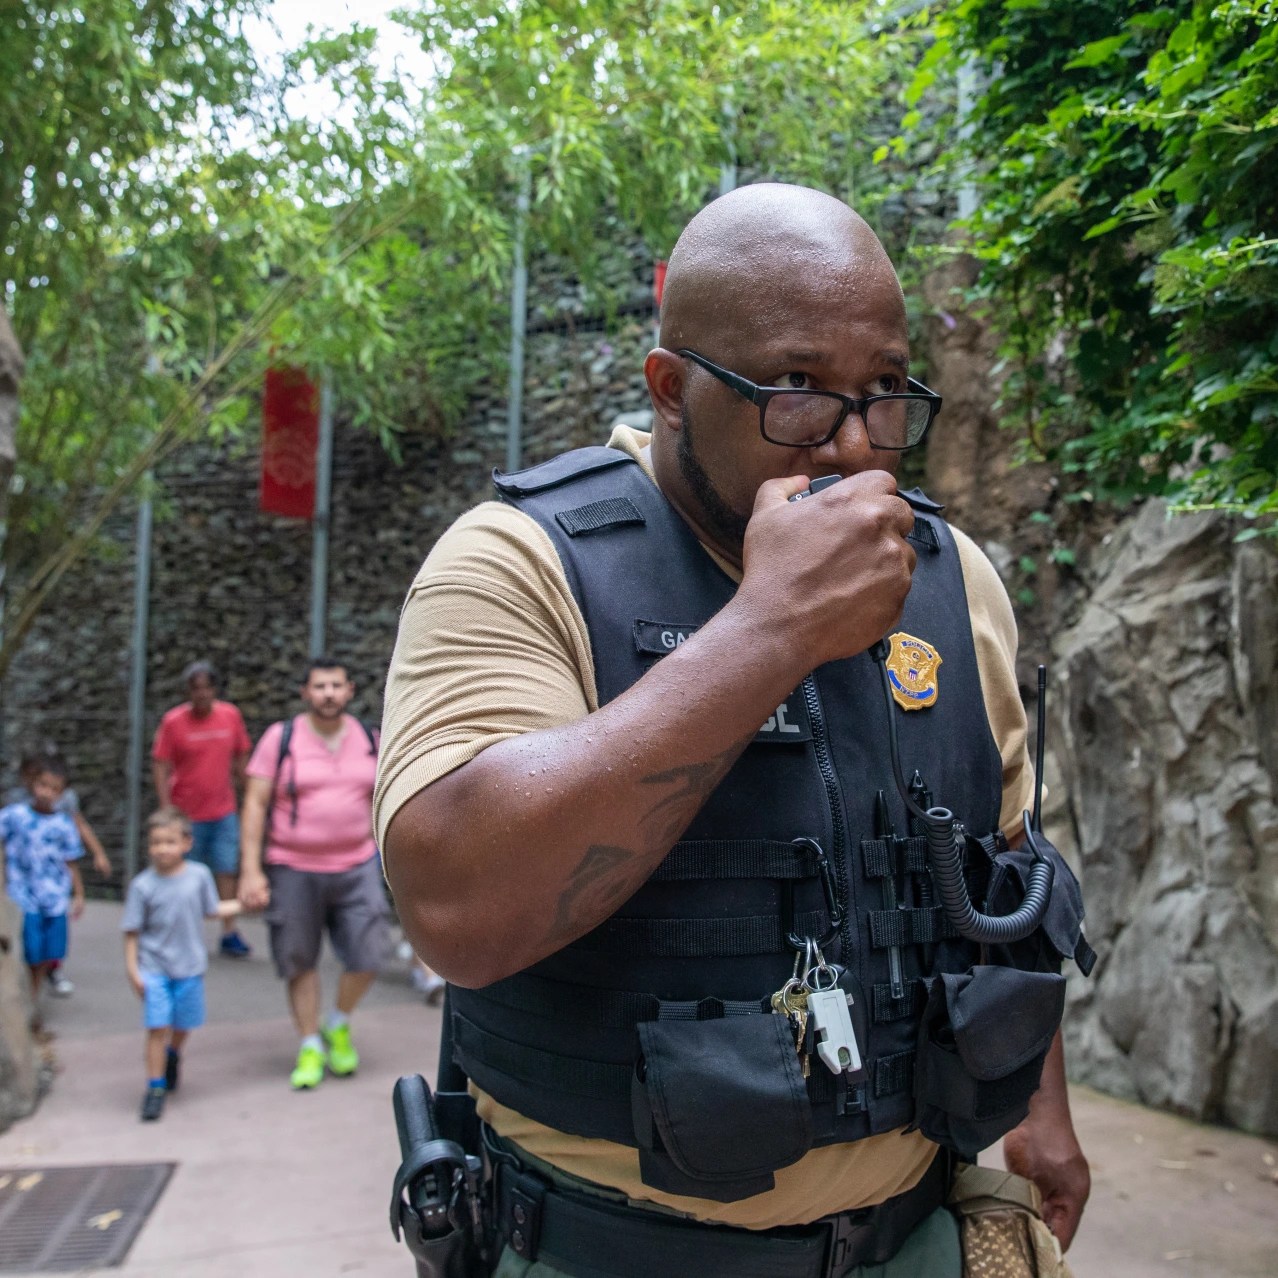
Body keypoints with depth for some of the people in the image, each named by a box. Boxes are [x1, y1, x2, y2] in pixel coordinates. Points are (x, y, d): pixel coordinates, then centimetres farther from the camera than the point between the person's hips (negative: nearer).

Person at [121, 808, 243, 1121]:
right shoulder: (142, 885, -10)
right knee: (157, 1027, -7)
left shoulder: (200, 875, -4)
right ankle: (155, 1088, 5)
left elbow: (212, 910, 11)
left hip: (189, 966, 2)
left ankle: (173, 1055, 47)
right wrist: (132, 969, -8)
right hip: (154, 968, -2)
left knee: (183, 1024, 15)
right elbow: (132, 931, -5)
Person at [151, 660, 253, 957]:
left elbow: (241, 757, 10)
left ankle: (229, 933, 5)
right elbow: (160, 767, -9)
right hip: (186, 815, -2)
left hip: (224, 812, 2)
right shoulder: (173, 721, -9)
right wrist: (167, 811, -14)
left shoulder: (231, 715, -1)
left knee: (227, 871, 0)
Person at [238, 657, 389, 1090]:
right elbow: (255, 805, -5)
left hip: (357, 867, 2)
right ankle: (310, 1046, 24)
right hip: (294, 870, -2)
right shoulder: (280, 738, -4)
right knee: (300, 962, 7)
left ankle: (339, 1024, 24)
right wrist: (251, 870, -11)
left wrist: (384, 857, 13)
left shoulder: (369, 740, 6)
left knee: (368, 954, -4)